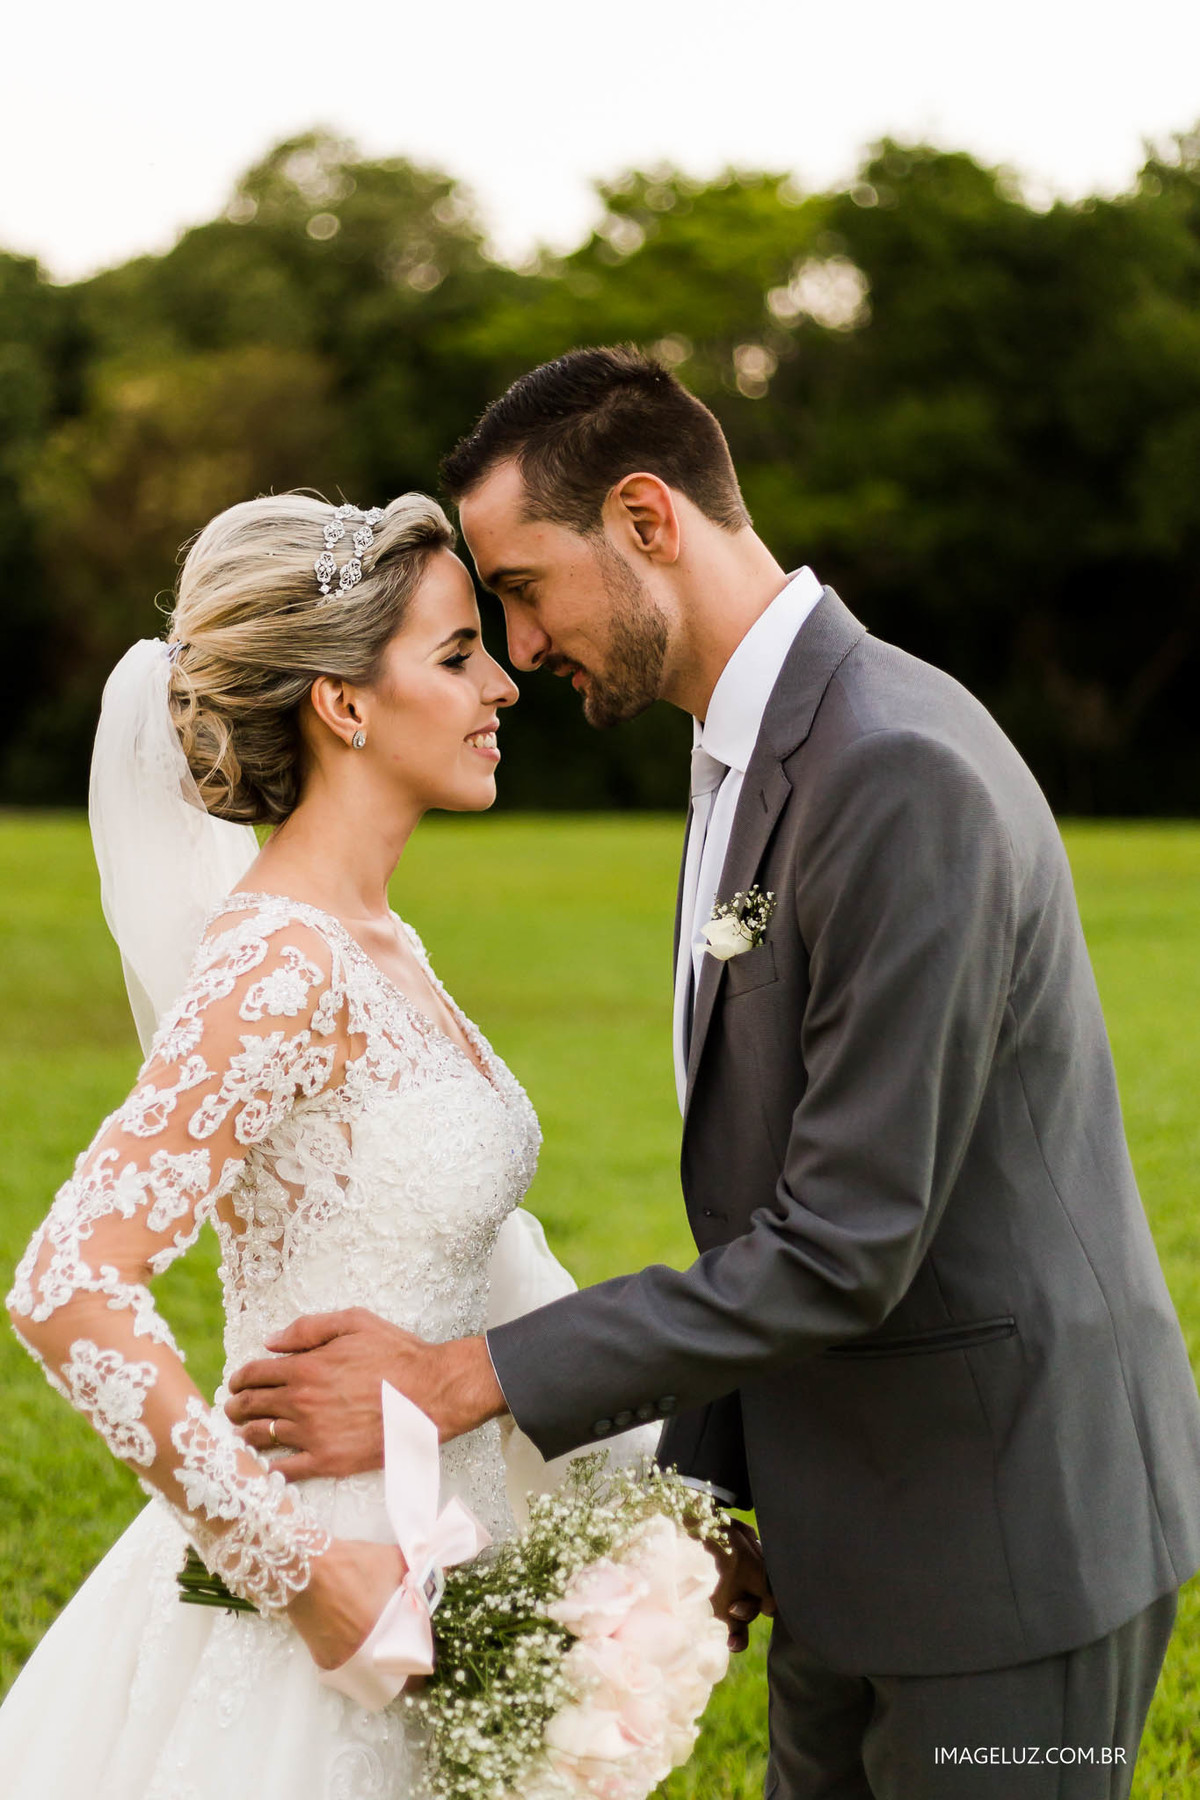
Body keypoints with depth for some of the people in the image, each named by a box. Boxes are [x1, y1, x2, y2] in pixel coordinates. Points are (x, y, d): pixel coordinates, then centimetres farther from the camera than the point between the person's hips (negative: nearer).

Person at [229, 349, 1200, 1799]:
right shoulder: (752, 758, 9)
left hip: (1008, 1530, -9)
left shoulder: (901, 777, -24)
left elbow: (849, 1245, -26)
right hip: (857, 1523, 9)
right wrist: (706, 1480, 7)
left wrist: (461, 1384, -22)